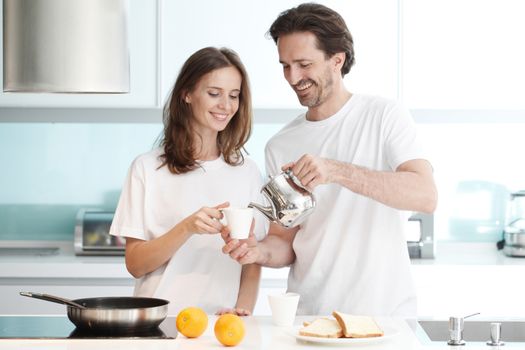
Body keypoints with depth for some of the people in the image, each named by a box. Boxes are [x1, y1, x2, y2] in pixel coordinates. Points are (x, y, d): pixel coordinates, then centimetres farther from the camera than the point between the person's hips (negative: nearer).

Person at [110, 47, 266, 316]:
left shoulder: (247, 171, 12)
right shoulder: (147, 168, 3)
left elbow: (253, 262, 12)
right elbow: (135, 265, -1)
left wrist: (242, 308, -6)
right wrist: (187, 228, -15)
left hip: (222, 323, 2)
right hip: (159, 321, -2)